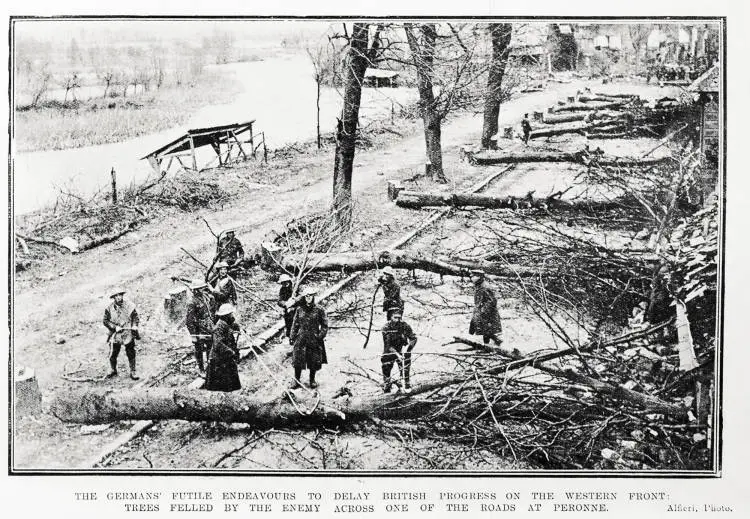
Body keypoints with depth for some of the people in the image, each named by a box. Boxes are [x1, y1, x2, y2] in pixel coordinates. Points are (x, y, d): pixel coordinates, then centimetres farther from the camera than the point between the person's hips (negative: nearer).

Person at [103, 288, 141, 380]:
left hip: (128, 333, 0)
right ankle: (113, 370, 29)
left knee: (131, 353, 1)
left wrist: (134, 326, -9)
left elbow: (135, 317, 7)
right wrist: (114, 327, -13)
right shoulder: (109, 308, -3)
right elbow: (106, 321, -1)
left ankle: (133, 372, 12)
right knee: (113, 354, 7)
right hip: (115, 334, 0)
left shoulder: (130, 306, -3)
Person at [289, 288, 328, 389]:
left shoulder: (319, 310, -3)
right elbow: (295, 324, 9)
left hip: (314, 339, -1)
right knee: (297, 360, 1)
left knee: (314, 361, 6)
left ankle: (312, 380, 24)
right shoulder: (299, 309, 3)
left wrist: (321, 335, -8)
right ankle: (296, 380, 14)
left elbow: (325, 325, 1)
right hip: (301, 338, 1)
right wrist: (292, 336, 6)